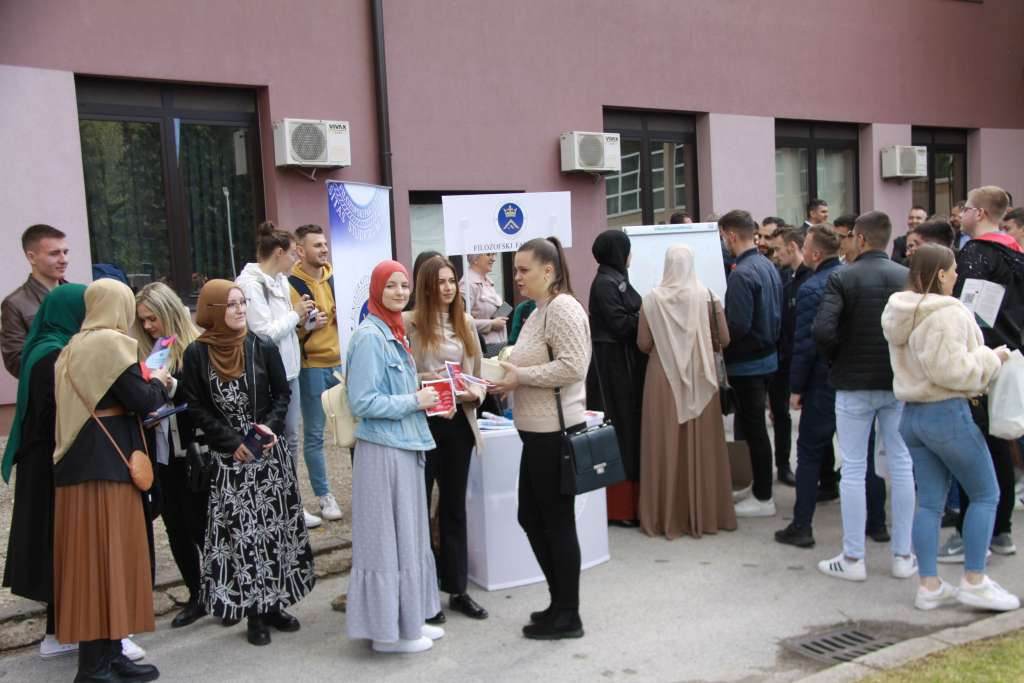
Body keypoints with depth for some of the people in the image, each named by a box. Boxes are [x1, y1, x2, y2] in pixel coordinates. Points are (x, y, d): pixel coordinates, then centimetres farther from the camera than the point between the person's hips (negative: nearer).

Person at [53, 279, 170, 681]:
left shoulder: (76, 347, 16)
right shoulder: (112, 343, -11)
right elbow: (141, 401, -15)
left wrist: (145, 384, 18)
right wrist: (159, 382, 4)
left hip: (80, 462, 9)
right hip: (107, 463, -9)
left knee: (91, 557, 11)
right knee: (106, 556, -4)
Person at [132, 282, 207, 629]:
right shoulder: (147, 353, 6)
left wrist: (172, 387, -24)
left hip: (195, 453, -5)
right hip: (163, 454, 6)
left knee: (200, 525, 2)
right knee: (176, 528, 12)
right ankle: (196, 597, 26)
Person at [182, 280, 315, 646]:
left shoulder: (263, 348, -2)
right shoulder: (196, 354, -5)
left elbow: (282, 393, 5)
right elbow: (197, 408, -3)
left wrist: (270, 427, -12)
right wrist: (232, 441, -11)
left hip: (270, 452, 2)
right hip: (228, 456, -2)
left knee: (274, 526, 6)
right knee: (240, 532, 0)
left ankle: (273, 603, 18)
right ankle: (254, 612, 10)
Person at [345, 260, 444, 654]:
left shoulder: (395, 333, 11)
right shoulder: (369, 337, -15)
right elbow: (362, 403, -20)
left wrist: (426, 401, 5)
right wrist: (415, 402, -15)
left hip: (405, 446, 9)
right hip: (382, 449, -9)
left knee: (409, 535, 16)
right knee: (387, 538, 1)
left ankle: (408, 618, 28)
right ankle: (388, 630, 14)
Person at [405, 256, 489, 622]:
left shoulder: (465, 323, 8)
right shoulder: (409, 323, -8)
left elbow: (478, 372, 13)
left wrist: (476, 393, -7)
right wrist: (422, 382, -22)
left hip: (459, 423, 5)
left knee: (455, 507, 15)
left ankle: (457, 589, 27)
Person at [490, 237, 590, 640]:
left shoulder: (562, 309, -14)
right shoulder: (541, 311, 16)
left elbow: (572, 366, -23)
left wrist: (520, 376, -17)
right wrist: (511, 375, 7)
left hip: (556, 431, -10)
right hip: (538, 430, 10)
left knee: (557, 522, 1)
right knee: (531, 517, 16)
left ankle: (567, 617, 15)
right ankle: (560, 602, 29)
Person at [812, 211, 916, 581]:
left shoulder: (841, 277, -9)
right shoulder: (908, 277, -1)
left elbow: (822, 329, -21)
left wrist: (838, 359, -2)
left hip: (854, 383, -3)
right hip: (900, 383, 3)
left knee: (853, 469, 5)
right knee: (901, 466, 10)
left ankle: (853, 558, 10)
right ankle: (903, 556, 18)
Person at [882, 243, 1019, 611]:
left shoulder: (901, 312, 11)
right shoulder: (946, 313, -18)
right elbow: (951, 370, -22)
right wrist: (991, 358, -7)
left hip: (912, 413, 9)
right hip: (948, 414, -8)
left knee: (929, 501, 11)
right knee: (986, 494, 7)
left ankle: (929, 586, 15)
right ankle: (974, 582, 11)